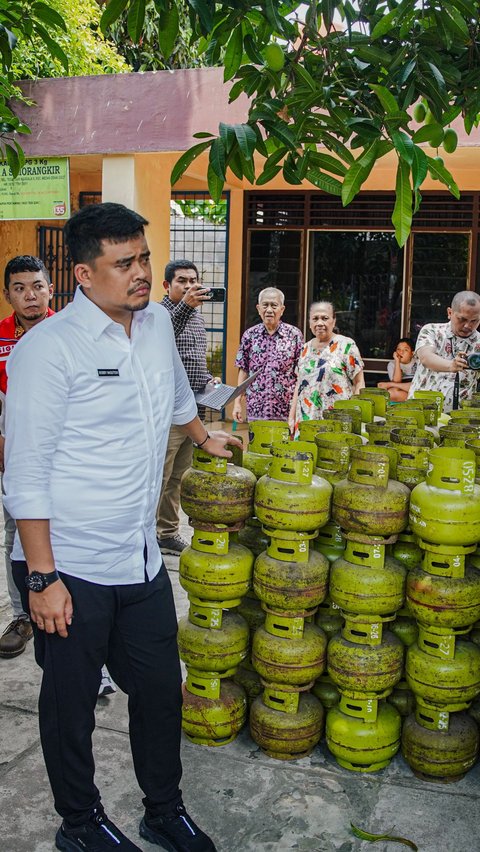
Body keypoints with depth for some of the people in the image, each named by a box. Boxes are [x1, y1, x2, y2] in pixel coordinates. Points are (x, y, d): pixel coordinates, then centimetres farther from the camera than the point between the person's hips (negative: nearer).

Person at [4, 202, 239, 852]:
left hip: (142, 560, 6)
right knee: (71, 705, 12)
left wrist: (205, 436, 43)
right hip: (70, 569, -6)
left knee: (161, 689, 16)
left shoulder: (157, 323, 5)